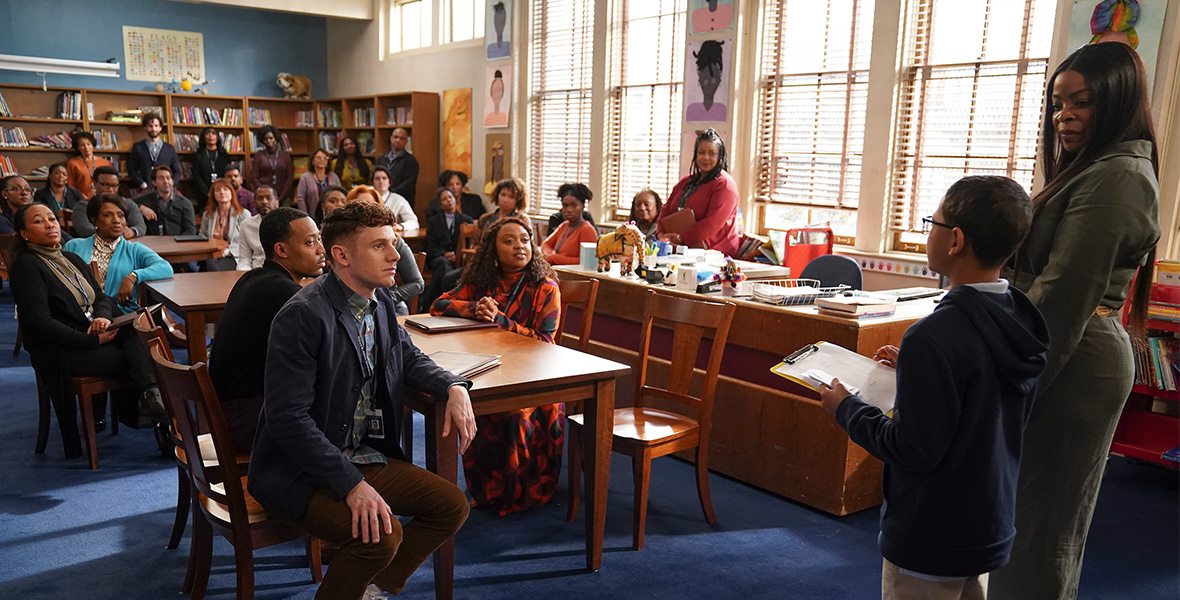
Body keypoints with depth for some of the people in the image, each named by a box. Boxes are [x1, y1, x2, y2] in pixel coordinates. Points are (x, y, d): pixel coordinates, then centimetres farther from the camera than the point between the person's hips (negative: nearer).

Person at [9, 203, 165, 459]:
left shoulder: (73, 260, 18)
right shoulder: (26, 267, -8)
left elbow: (102, 297, 15)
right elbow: (40, 324, -17)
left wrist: (103, 316, -11)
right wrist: (93, 341, -20)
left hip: (91, 337, 7)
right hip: (57, 352, -7)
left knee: (137, 337, -24)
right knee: (132, 357, -24)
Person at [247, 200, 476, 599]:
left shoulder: (380, 301, 3)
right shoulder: (303, 316, -22)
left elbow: (408, 357, 18)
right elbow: (289, 417, -25)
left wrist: (454, 388, -2)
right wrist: (351, 484, -27)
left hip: (363, 457, 8)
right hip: (300, 472, -8)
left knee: (453, 506, 1)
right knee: (382, 534, -29)